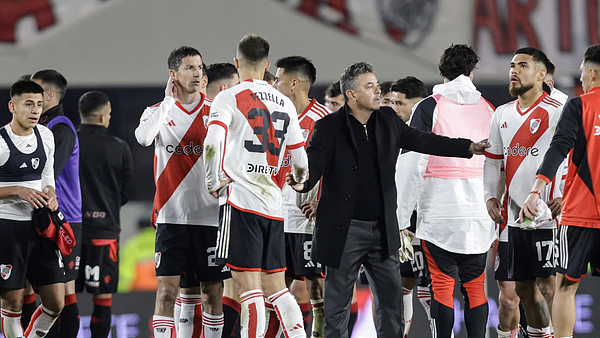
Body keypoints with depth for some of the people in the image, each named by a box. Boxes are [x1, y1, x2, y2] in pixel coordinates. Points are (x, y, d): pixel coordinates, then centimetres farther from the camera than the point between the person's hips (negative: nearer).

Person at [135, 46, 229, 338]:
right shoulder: (159, 111, 3)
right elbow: (143, 137, -19)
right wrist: (169, 100, -14)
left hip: (210, 215, 1)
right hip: (171, 215, -1)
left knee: (212, 291, 6)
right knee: (167, 289, -8)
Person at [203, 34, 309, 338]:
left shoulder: (229, 98, -2)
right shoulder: (285, 104, 14)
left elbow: (212, 143, -19)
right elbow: (300, 162, 19)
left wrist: (213, 183, -6)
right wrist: (299, 182, 41)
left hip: (240, 201, -5)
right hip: (273, 205, 5)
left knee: (249, 284, -7)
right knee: (275, 286, 11)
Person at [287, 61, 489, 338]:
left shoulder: (388, 121, 8)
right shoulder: (328, 128, -7)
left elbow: (422, 141, 16)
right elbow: (314, 163, -16)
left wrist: (470, 147, 15)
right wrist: (302, 182, -40)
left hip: (383, 229, 5)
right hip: (344, 230, -5)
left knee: (391, 298, 8)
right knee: (338, 300, 2)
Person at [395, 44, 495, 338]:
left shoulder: (430, 107, -4)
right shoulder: (487, 109, 8)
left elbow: (411, 165, -8)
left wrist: (400, 216, -5)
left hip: (439, 213, -3)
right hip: (479, 212, 3)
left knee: (442, 286, -1)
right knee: (475, 286, 8)